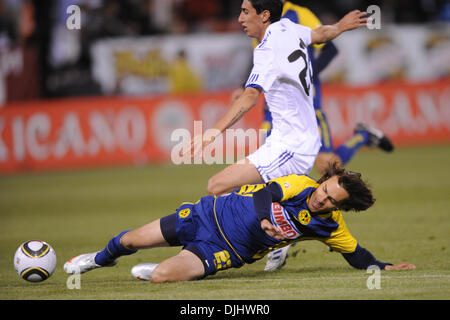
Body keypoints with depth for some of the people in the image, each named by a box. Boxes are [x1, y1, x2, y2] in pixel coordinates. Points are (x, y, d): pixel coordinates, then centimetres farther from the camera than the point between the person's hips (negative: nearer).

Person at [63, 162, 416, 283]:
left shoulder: (330, 226, -6)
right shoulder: (300, 185, -13)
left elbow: (357, 254, 5)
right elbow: (262, 193, -22)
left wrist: (384, 267, -10)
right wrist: (265, 218, -41)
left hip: (225, 251, 0)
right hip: (210, 215, 0)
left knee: (162, 276, -24)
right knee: (132, 241, 5)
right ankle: (102, 258, 41)